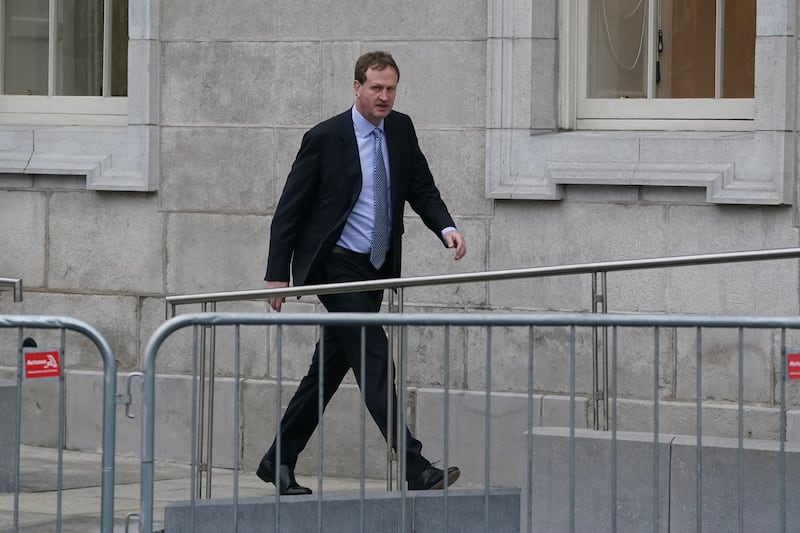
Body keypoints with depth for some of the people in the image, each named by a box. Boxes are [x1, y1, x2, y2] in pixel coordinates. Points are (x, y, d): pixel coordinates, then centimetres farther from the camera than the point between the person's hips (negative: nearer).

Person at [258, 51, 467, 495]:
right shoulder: (325, 138, -10)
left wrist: (447, 228, -9)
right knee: (374, 358, -15)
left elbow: (422, 190, 12)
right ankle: (415, 468, -19)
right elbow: (290, 208, -5)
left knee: (330, 368, 11)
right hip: (335, 266, -7)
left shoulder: (401, 130, 6)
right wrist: (278, 273, -7)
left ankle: (279, 461, 23)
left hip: (375, 270, 7)